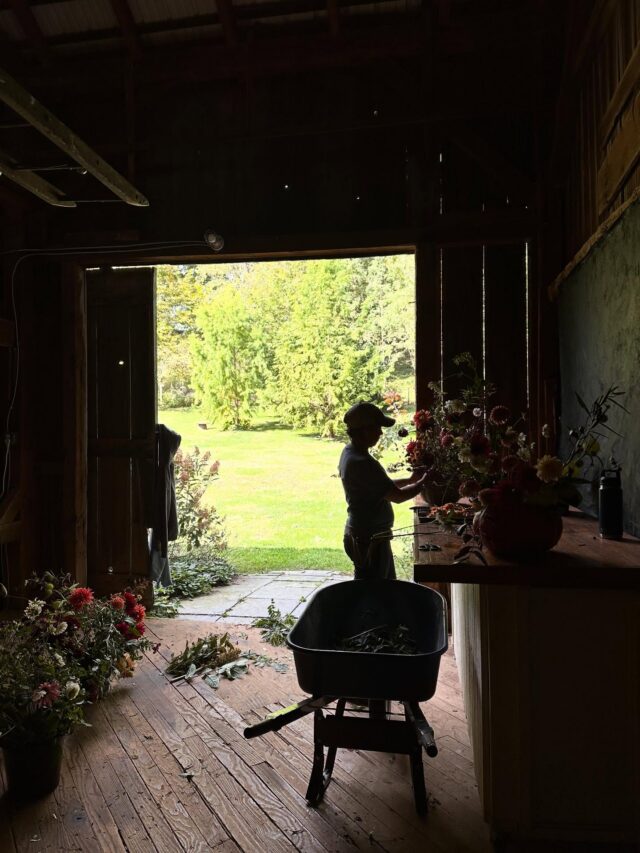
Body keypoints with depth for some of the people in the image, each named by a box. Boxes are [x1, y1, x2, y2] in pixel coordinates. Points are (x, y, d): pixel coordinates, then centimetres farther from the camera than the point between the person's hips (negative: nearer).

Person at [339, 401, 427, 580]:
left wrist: (410, 480, 9)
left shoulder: (350, 453, 6)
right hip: (370, 539, -10)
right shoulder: (362, 463, -26)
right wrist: (423, 483, -6)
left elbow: (384, 486, 17)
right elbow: (397, 496, -21)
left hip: (360, 534, 10)